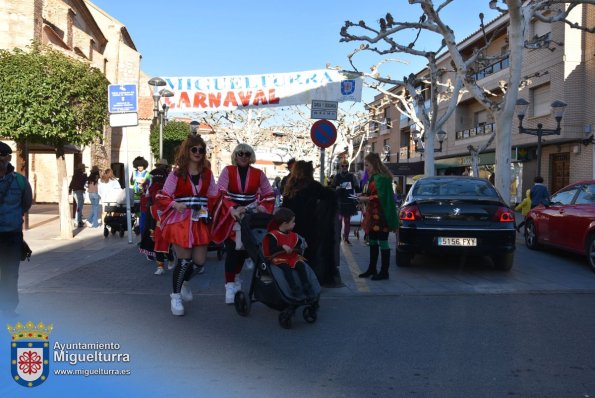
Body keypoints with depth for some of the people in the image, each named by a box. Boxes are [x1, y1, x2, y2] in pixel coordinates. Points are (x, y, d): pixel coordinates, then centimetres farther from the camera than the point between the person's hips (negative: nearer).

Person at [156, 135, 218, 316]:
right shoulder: (177, 173, -3)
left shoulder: (207, 173, 7)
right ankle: (175, 296, 15)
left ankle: (183, 282, 39)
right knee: (184, 260, -6)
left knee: (199, 261, 6)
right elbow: (161, 197, -5)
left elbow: (214, 197, 9)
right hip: (180, 221, -4)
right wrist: (175, 204, -23)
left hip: (200, 221, 4)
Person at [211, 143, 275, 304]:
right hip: (230, 216, -2)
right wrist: (233, 209, -29)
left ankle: (234, 278, 35)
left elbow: (269, 195, 5)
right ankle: (230, 285, 2)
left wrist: (263, 208, -14)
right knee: (232, 250, -6)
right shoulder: (228, 171, -4)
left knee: (245, 248, 10)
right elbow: (221, 193, -15)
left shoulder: (258, 174, 1)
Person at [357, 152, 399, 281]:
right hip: (373, 215, 10)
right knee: (372, 242, 16)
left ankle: (384, 272, 3)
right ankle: (372, 269, 26)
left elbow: (381, 196, -21)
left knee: (382, 242, -4)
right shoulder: (373, 177, 15)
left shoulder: (381, 177, -15)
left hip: (381, 216, -10)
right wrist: (364, 196, 4)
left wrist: (366, 199, -15)